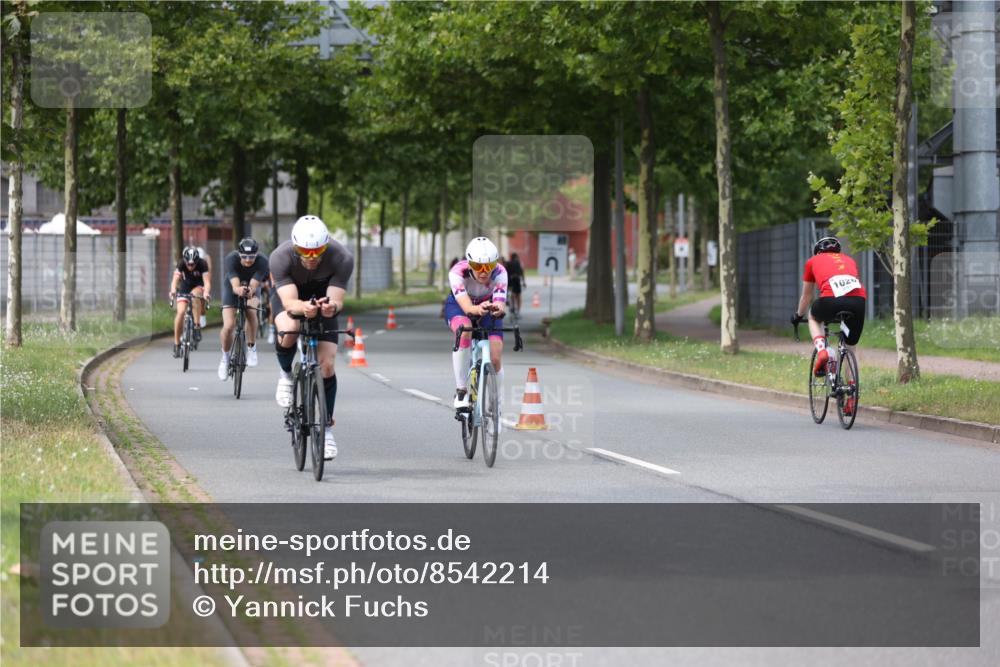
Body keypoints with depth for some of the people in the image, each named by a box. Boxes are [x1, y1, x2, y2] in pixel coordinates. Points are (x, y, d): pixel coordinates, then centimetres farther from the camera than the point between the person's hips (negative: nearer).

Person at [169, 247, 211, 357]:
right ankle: (176, 343, -8)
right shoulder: (181, 264, -23)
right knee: (181, 312, -19)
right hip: (184, 289, 1)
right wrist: (173, 290, -56)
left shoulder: (202, 264, -27)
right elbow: (175, 279, -35)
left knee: (195, 294, -36)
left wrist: (206, 292, -58)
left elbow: (207, 281, -37)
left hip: (199, 288, -1)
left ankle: (197, 326, -29)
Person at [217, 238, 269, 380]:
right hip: (231, 288, 0)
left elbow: (253, 285, -38)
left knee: (251, 310, -32)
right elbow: (235, 286, -43)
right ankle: (225, 357, 12)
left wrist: (249, 291, -61)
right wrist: (239, 290, -66)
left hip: (252, 289, 0)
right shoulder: (231, 260, -33)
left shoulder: (262, 261, -32)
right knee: (228, 326, -15)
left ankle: (251, 347, -11)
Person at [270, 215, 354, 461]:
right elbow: (289, 302, -42)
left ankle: (327, 428, 5)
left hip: (322, 298, 1)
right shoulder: (281, 257, -36)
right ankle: (286, 375, -3)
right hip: (289, 295, -1)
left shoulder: (342, 258, -33)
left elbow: (337, 300, -35)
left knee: (327, 365, -10)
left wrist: (332, 307, -59)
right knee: (289, 331, -35)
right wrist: (303, 308, -65)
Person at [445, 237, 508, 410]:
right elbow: (467, 307, -46)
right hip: (458, 306, -2)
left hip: (488, 308, 2)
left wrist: (498, 309, -69)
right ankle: (461, 390, -27)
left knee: (495, 360, -15)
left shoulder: (499, 273, -32)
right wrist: (478, 309, -69)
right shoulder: (457, 272, -35)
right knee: (464, 331, -37)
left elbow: (500, 304, -44)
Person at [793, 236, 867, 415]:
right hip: (859, 300, 3)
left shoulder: (813, 261, 30)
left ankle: (821, 350, 7)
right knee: (849, 349, 20)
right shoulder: (849, 260, 35)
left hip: (831, 300, -3)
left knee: (814, 316, 33)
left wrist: (798, 315, 56)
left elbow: (806, 296, 39)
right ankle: (851, 397, 16)